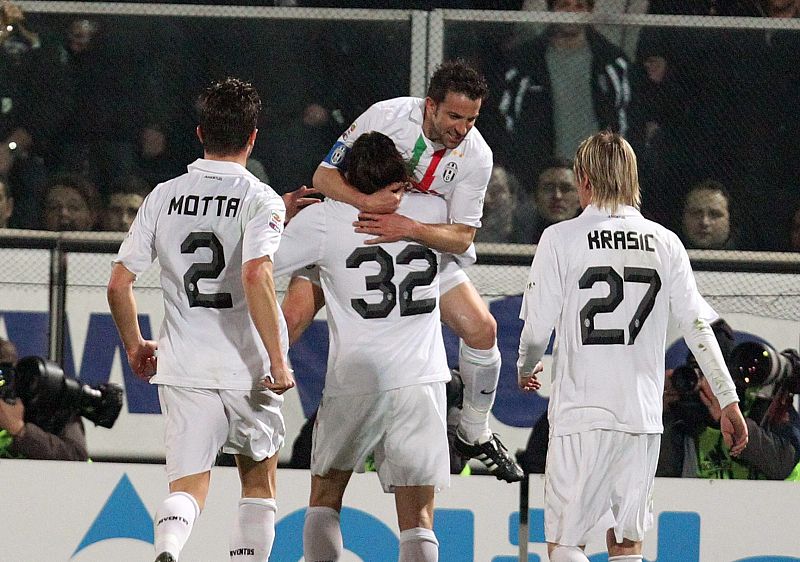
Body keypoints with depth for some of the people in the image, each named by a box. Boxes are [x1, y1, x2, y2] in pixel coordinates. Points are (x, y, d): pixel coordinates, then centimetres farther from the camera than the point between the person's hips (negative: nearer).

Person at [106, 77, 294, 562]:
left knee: (188, 486, -3)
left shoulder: (164, 197, 5)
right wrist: (278, 361, -19)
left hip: (182, 367, 2)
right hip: (247, 367, -2)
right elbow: (256, 276, -23)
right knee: (260, 481, 20)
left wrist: (135, 346, 21)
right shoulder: (260, 199, -7)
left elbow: (119, 285, 5)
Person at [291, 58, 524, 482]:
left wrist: (409, 228, -37)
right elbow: (324, 176, -19)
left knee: (482, 330, -6)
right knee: (293, 316, -22)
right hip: (349, 228, -2)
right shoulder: (387, 116, -24)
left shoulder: (476, 156, -17)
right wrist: (367, 200, -38)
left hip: (423, 245, 2)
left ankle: (474, 435, 15)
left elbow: (462, 237, -18)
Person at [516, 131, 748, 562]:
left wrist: (526, 369, 19)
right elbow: (698, 329, 4)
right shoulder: (664, 243, 6)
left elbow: (536, 329, -3)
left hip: (581, 416, -4)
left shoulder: (561, 239, -4)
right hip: (643, 414, 4)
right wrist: (728, 401, 9)